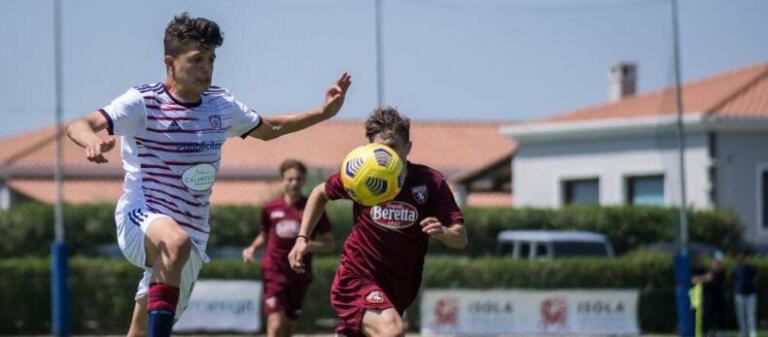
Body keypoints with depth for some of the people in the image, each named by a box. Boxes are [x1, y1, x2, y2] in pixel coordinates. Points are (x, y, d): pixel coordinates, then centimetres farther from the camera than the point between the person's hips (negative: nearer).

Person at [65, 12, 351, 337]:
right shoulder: (144, 102, -8)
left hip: (194, 232, 6)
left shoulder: (221, 104, 10)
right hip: (141, 219, -6)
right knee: (176, 242, -40)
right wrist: (92, 140, -43)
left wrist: (324, 112, 17)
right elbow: (78, 126, -19)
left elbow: (269, 128, 28)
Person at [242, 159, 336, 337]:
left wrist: (309, 245, -17)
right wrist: (252, 248, 3)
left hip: (299, 274, 1)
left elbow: (329, 244, 1)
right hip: (274, 270, -1)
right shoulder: (270, 208, 4)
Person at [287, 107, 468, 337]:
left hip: (399, 289, 3)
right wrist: (302, 238, 7)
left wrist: (443, 233, -33)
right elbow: (321, 193, 14)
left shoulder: (430, 182, -8)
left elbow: (461, 239, -11)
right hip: (356, 280, -3)